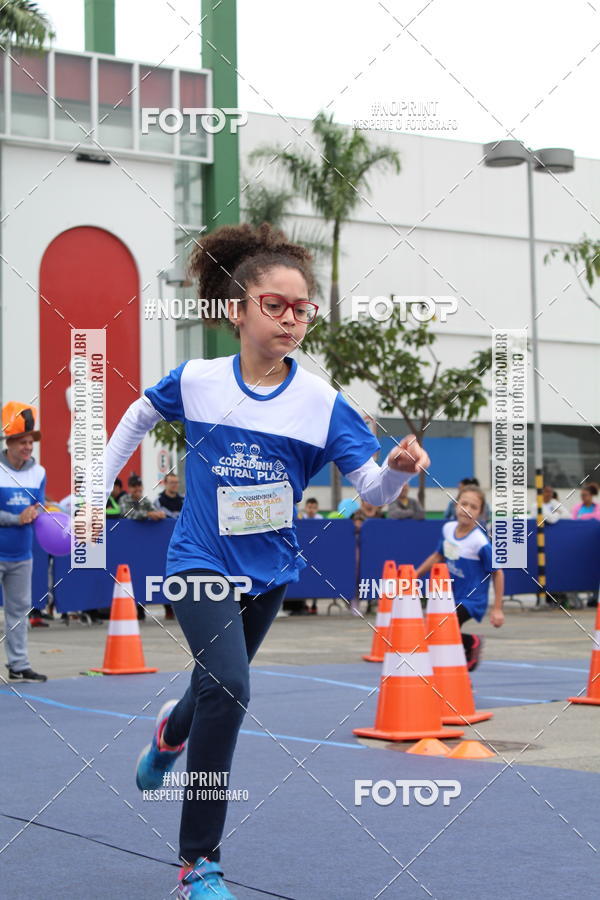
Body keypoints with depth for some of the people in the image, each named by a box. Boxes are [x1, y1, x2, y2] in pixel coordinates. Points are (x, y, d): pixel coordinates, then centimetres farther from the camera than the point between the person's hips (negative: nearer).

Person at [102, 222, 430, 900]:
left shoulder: (320, 401, -13)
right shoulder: (196, 380, -12)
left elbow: (371, 488, -15)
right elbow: (139, 416, 9)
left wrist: (399, 468, -36)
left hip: (269, 572, 3)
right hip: (201, 566, -3)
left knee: (219, 689, 23)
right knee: (228, 688, -24)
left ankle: (170, 732, 64)